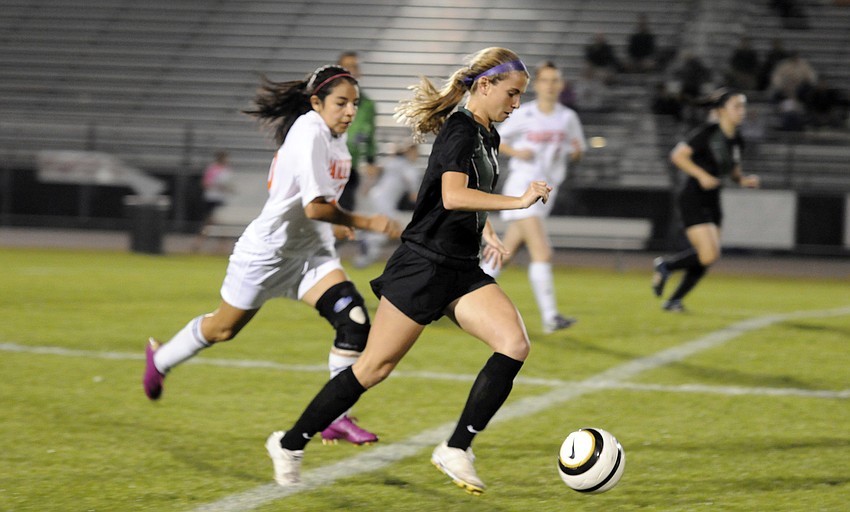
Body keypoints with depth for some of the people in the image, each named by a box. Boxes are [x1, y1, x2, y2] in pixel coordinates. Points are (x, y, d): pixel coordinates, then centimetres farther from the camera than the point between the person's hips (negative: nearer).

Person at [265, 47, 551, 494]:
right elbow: (452, 196, -32)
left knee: (515, 345, -14)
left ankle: (456, 449, -11)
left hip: (462, 271, 8)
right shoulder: (461, 130, -15)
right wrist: (518, 201, -32)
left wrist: (486, 232, 17)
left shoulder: (488, 136, 13)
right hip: (423, 267, -8)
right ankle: (290, 444, 14)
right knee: (374, 367, -1)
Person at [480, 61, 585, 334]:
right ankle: (549, 316, -20)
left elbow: (578, 152, 16)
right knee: (542, 252, -17)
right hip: (522, 185, -5)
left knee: (506, 253, 11)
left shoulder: (568, 118, 8)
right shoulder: (523, 116, -3)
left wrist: (573, 152, -7)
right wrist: (516, 152, -11)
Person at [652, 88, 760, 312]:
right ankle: (665, 265, 6)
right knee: (709, 254, -18)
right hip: (693, 199, -8)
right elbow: (678, 155, -16)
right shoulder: (708, 132, -14)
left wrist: (743, 180, 1)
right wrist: (702, 175, -24)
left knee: (705, 259, 6)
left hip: (712, 201, 8)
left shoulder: (736, 140, 7)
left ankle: (674, 301, 20)